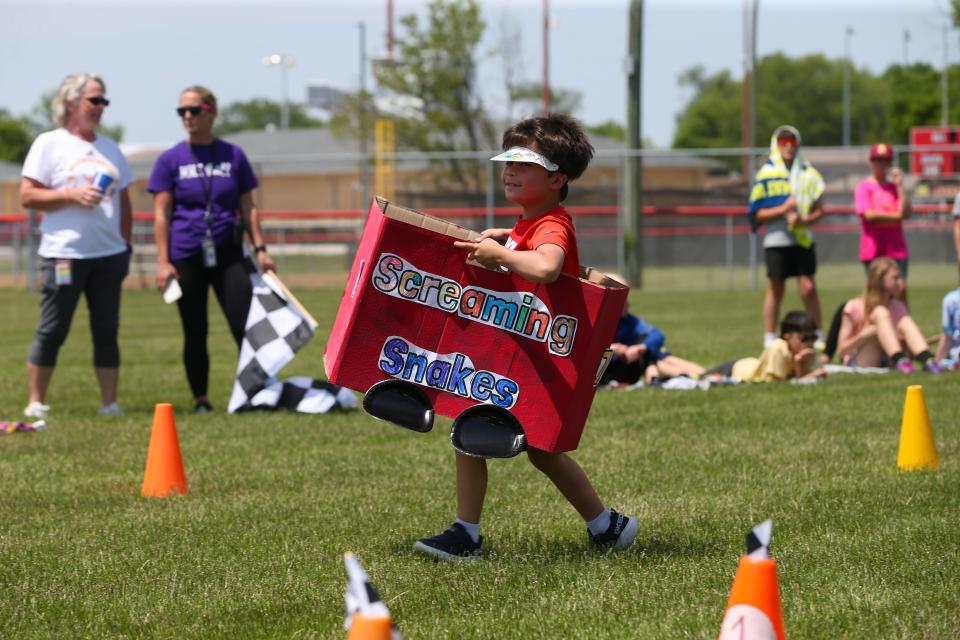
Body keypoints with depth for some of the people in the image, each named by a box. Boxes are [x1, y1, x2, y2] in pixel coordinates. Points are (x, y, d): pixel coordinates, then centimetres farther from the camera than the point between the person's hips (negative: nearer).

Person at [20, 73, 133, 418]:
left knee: (107, 330, 3)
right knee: (52, 329, -2)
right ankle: (36, 401, 6)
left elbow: (123, 202, 21)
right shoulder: (49, 144, -1)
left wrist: (126, 244, 13)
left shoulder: (109, 148, 16)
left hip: (109, 253, 5)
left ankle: (109, 402, 6)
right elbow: (27, 196, -7)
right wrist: (72, 195, -16)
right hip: (64, 255, -5)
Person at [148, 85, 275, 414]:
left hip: (227, 254, 1)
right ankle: (201, 400, 16)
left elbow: (247, 207, 10)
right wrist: (163, 261, -6)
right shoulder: (171, 160, 2)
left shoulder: (233, 156, 7)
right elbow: (161, 214, 1)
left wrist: (260, 248, 1)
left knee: (246, 326, -8)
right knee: (195, 333, 6)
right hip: (187, 257, -1)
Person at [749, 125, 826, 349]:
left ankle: (818, 336, 5)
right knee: (775, 290, 2)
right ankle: (769, 339, 10)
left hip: (803, 240, 2)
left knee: (808, 288, -4)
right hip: (776, 241, -2)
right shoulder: (765, 175, 0)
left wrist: (804, 219, -12)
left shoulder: (808, 174, 7)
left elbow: (819, 210, 7)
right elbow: (757, 214, -2)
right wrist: (783, 209, -15)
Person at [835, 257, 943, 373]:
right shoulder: (855, 307, -5)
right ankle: (899, 360, -46)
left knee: (906, 321, -16)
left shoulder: (898, 307, 10)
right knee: (881, 313, -22)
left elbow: (907, 352, 13)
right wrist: (863, 335, -24)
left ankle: (927, 360, -43)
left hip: (886, 362, 5)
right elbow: (841, 351, -8)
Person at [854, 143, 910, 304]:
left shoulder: (894, 187, 12)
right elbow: (868, 214, -13)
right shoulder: (864, 187, 0)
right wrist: (896, 215, -5)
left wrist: (900, 185, -2)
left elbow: (905, 212, -1)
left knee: (901, 291, -2)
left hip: (896, 250, 3)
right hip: (874, 249, -3)